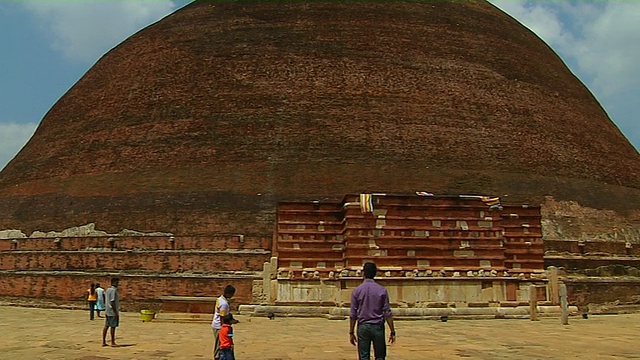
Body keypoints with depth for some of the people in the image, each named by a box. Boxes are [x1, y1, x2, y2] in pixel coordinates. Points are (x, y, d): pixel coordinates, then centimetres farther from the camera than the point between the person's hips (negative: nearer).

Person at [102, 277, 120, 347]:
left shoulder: (108, 290, 13)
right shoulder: (113, 290, -16)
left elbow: (106, 301, 17)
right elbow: (112, 302, -20)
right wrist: (116, 313, -18)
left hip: (108, 312, 9)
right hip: (113, 312, -9)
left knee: (106, 326, 9)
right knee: (113, 326, -2)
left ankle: (104, 342, 12)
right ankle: (113, 342, 4)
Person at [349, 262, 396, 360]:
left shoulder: (357, 291, -2)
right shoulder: (382, 290, -3)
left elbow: (353, 314, -2)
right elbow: (387, 313, -4)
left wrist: (351, 332, 6)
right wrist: (392, 331, 2)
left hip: (363, 327, 0)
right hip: (378, 327, 0)